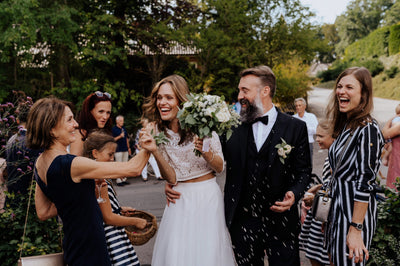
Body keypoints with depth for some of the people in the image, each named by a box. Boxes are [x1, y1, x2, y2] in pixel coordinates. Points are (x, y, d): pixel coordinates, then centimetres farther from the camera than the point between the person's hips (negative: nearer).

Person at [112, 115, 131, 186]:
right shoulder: (113, 129, -4)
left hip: (125, 149, 7)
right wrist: (120, 136, -20)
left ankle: (124, 179, 15)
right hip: (118, 150, -7)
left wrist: (128, 148, 18)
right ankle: (119, 181, -3)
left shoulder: (124, 128, 15)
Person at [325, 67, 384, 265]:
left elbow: (365, 182, -21)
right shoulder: (344, 126, 8)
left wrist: (355, 229, -21)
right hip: (338, 207, 8)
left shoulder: (368, 129, -18)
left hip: (356, 210, -8)